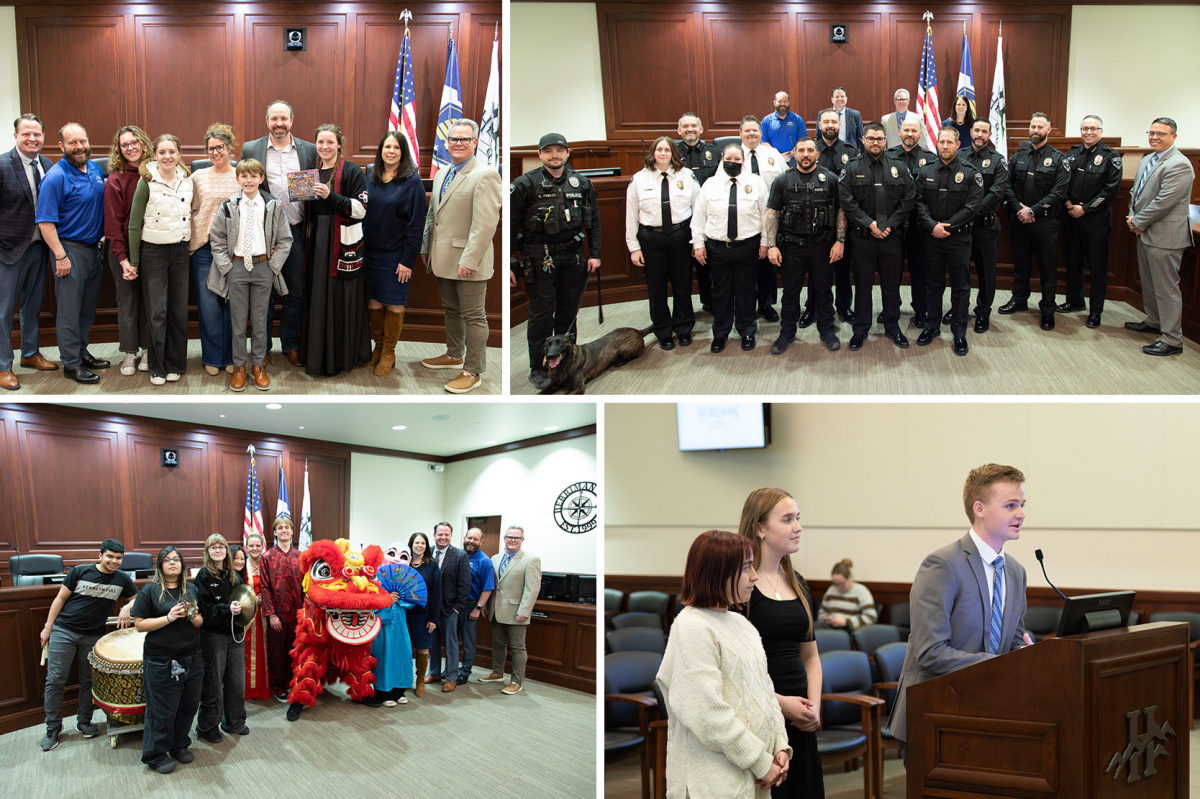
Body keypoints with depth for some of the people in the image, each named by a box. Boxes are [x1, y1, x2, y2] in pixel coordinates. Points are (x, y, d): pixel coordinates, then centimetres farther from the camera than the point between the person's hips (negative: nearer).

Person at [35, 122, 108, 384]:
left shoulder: (96, 170, 7)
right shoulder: (56, 177, -17)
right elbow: (45, 221, -18)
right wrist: (60, 256, -21)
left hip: (92, 247, 8)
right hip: (70, 249, -8)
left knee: (88, 307, 16)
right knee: (70, 309, -1)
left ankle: (81, 351, 30)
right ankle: (71, 364, 7)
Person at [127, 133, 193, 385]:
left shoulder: (188, 180, 4)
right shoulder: (147, 182, -7)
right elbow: (134, 224, -5)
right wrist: (133, 261, -5)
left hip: (180, 251, 4)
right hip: (153, 251, -3)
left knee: (179, 310, 7)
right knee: (157, 312, -2)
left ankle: (175, 364, 18)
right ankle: (157, 368, 8)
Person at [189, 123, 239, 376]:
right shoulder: (198, 177, 6)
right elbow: (191, 211, 9)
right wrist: (190, 245, 2)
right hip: (204, 247, 0)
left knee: (234, 303, 2)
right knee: (208, 304, 0)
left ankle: (232, 356, 14)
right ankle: (213, 357, 12)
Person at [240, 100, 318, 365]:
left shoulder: (309, 150, 6)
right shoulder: (250, 150, 2)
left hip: (296, 232, 1)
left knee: (296, 293, 9)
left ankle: (291, 345, 23)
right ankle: (263, 348, 18)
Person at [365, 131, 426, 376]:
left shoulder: (412, 181, -8)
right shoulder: (372, 179, 7)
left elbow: (416, 224, -10)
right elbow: (364, 214, 14)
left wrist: (407, 260, -14)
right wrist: (360, 246, 0)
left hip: (396, 254, -4)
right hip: (370, 252, 4)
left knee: (394, 303, 2)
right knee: (373, 301, 7)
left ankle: (389, 353, 14)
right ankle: (378, 346, 22)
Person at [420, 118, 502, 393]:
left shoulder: (485, 176, -14)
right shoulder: (441, 174, 15)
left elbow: (485, 224, -20)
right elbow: (432, 215, 23)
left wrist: (469, 261, -23)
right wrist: (426, 248, 18)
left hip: (468, 262, -8)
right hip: (444, 258, 8)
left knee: (473, 316, 0)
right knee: (451, 310, 20)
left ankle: (472, 371, 7)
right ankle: (454, 355, 36)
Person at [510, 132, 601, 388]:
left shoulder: (582, 184, 8)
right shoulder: (525, 185, -4)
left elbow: (594, 221, 15)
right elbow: (510, 225, -3)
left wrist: (595, 254, 6)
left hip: (573, 258, 4)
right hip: (539, 259, -4)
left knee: (568, 313, 11)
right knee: (541, 315, -2)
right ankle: (538, 369, 10)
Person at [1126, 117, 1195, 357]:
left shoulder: (1179, 165, -18)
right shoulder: (1147, 160, 13)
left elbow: (1163, 202, -23)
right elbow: (1137, 191, 20)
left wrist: (1137, 222, -14)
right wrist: (1132, 216, 2)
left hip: (1164, 236, -10)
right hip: (1145, 233, 10)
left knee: (1166, 288, -5)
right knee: (1149, 283, 22)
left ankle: (1172, 340, 0)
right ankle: (1154, 322, 39)